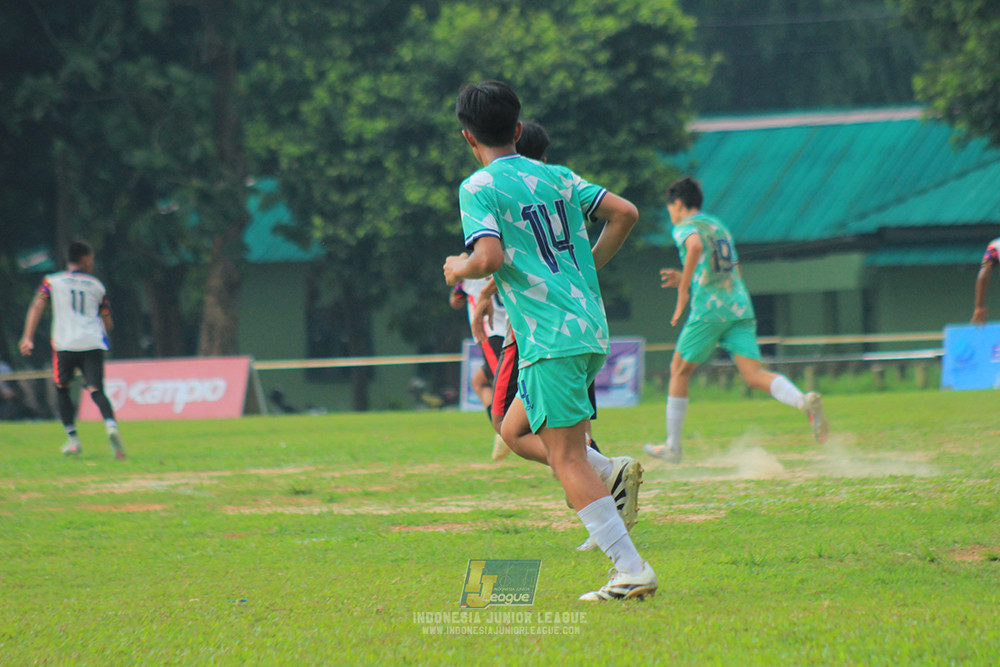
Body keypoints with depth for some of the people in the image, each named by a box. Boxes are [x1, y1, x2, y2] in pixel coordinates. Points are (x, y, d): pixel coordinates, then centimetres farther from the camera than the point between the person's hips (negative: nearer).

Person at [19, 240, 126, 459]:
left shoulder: (52, 282, 11)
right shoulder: (96, 286, 16)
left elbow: (37, 307, -1)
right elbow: (108, 323, 18)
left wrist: (28, 338, -4)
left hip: (65, 345, -1)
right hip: (93, 344, 1)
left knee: (62, 388, 19)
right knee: (96, 390, -6)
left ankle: (72, 438, 13)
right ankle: (111, 426, -35)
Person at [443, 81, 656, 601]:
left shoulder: (479, 188, -5)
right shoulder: (557, 177, 14)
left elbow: (489, 258, -18)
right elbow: (625, 213, 11)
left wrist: (457, 270, 3)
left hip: (549, 337, -7)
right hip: (591, 328, 8)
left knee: (566, 458, -6)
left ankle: (632, 569, -15)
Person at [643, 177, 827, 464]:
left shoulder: (685, 226, 3)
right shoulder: (719, 226, 26)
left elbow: (695, 246, -22)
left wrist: (683, 289, -17)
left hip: (709, 308, -6)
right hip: (741, 306, 6)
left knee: (679, 369, 11)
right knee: (755, 374, -7)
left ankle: (672, 446, 16)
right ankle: (804, 401, -35)